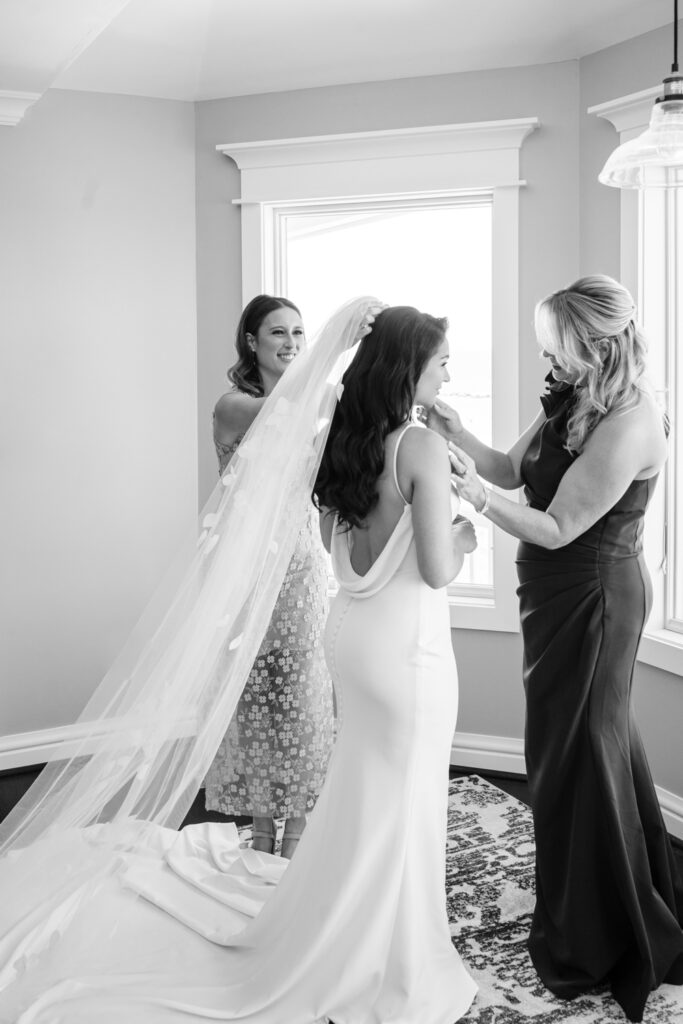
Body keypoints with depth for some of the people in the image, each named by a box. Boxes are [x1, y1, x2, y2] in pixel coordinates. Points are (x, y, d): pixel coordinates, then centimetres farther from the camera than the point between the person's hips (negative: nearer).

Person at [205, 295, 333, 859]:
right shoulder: (234, 405, -7)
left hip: (305, 565, 5)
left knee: (304, 697, 8)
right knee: (257, 699, 4)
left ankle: (297, 834, 19)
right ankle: (262, 831, 18)